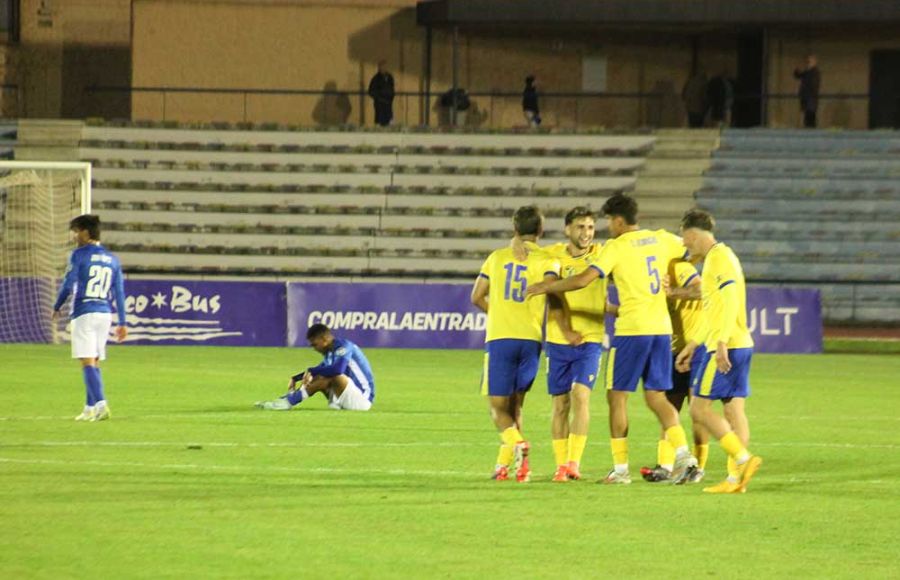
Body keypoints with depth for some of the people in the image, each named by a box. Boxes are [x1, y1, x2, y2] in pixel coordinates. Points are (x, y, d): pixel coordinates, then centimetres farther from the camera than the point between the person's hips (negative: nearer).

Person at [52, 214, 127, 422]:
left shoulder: (79, 255, -5)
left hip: (84, 313, -6)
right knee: (94, 363, 14)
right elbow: (119, 293, 11)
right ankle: (90, 408, 16)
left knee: (87, 362, -10)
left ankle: (100, 404, -24)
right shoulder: (112, 259, 13)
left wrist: (57, 308, 7)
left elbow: (68, 284, -8)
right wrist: (122, 323, 13)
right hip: (105, 314, 6)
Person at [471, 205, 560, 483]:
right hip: (531, 338, 1)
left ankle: (517, 444, -27)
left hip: (499, 337, 0)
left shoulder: (497, 257, 11)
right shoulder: (547, 261, 3)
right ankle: (503, 464, 7)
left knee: (498, 407, 2)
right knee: (515, 405, 14)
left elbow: (477, 297, 13)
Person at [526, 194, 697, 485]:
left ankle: (620, 468, 4)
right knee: (656, 396, 11)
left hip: (631, 329, -6)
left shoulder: (616, 246, -8)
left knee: (617, 395, 5)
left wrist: (545, 287, -3)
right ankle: (682, 453, -7)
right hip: (662, 328, 6)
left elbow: (584, 279, -15)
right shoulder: (661, 239, 9)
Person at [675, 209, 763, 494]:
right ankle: (735, 478, 4)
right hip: (741, 345, 10)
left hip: (726, 348, -10)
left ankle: (743, 459, -15)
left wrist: (721, 344, -27)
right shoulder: (718, 257, 20)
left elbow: (730, 301, -22)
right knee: (734, 409, 6)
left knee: (699, 407, -8)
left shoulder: (719, 257, -11)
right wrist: (691, 346, 31)